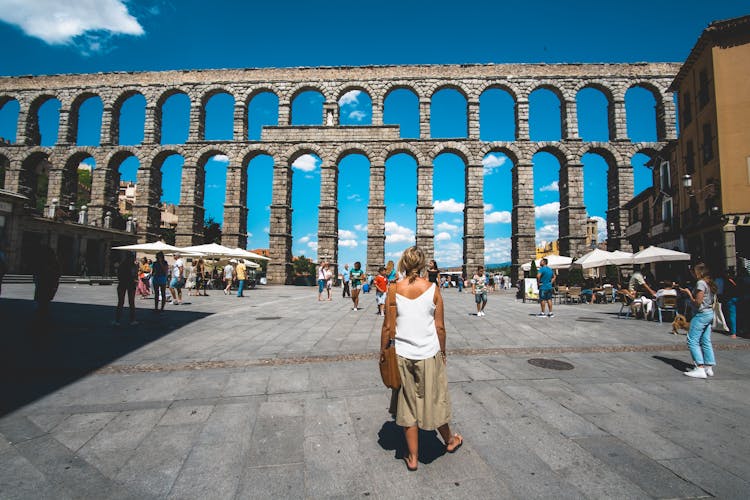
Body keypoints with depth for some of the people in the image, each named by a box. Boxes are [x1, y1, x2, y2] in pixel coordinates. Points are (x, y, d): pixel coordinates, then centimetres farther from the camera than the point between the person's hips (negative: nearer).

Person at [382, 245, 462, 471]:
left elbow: (387, 327, -6)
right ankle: (449, 440, 43)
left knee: (408, 405, 14)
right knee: (435, 400, 19)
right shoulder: (432, 289, -8)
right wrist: (443, 352, 11)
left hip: (402, 355, 0)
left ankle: (413, 457, 26)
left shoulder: (394, 289, -9)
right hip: (429, 354, 0)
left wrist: (383, 353, 7)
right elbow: (440, 327, -4)